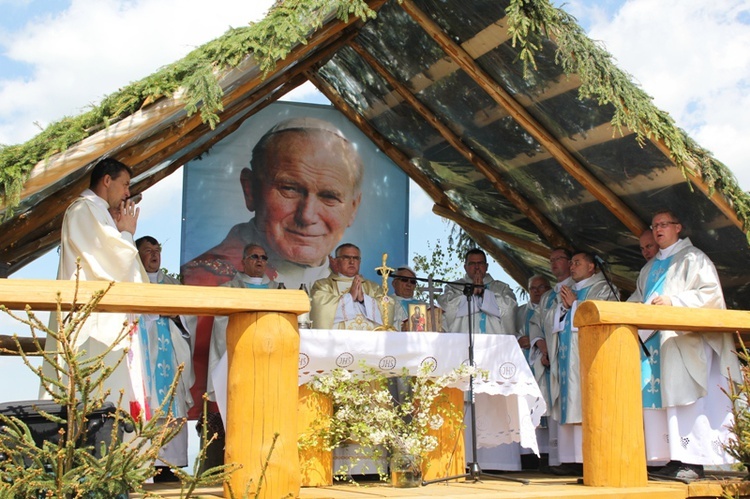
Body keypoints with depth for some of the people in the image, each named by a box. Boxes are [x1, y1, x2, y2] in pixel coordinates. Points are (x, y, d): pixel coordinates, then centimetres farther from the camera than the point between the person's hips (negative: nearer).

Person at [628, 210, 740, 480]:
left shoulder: (692, 258, 3)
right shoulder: (650, 267, 24)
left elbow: (711, 292, -8)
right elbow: (638, 299, 27)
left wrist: (674, 301, -18)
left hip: (684, 338, -7)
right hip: (654, 340, 7)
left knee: (684, 395, -12)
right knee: (658, 396, 0)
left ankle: (694, 461, -11)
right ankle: (674, 458, 2)